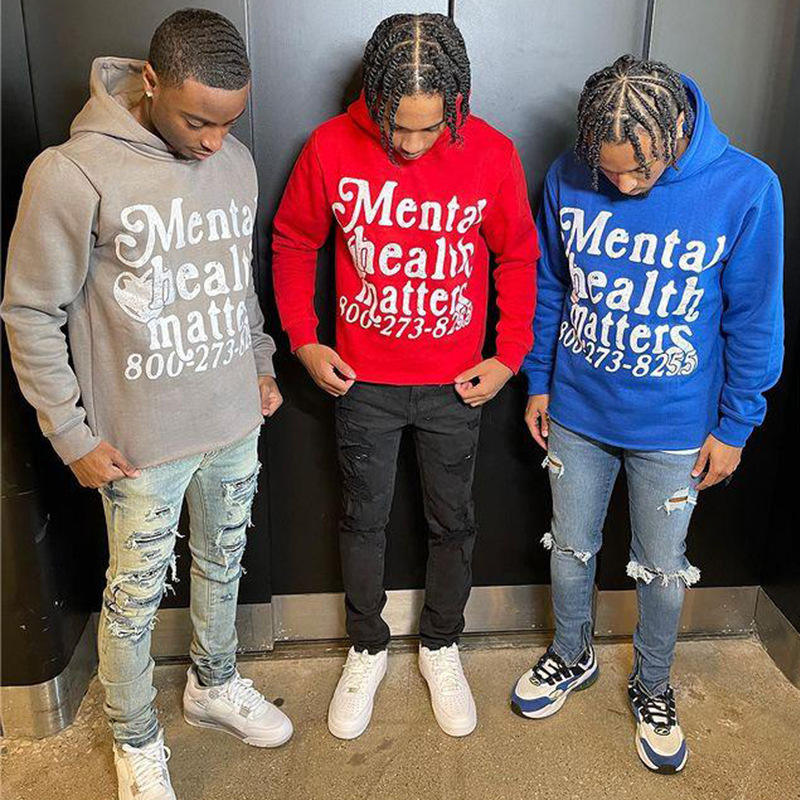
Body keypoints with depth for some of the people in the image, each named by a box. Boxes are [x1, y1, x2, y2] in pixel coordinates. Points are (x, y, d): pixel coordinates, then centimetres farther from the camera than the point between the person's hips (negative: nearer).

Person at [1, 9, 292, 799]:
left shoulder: (235, 160, -1)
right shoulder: (72, 175, -19)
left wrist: (261, 366, 12)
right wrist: (72, 435, -10)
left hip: (236, 420, 6)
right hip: (143, 439, -5)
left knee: (223, 562, 23)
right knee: (136, 593, 13)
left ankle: (213, 684, 49)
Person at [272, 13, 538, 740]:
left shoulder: (492, 155, -12)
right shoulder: (331, 148, -13)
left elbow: (518, 257, 1)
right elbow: (293, 244, 2)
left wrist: (509, 356, -4)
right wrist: (304, 339, -4)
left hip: (455, 381, 0)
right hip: (362, 380, 0)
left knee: (453, 521, 14)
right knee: (364, 519, 14)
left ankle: (441, 646, 39)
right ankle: (367, 649, 38)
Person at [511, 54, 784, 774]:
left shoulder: (746, 189, -18)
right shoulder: (569, 178, -11)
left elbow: (753, 321, -8)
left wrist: (734, 426, -4)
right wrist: (539, 382, 7)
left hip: (676, 428, -2)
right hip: (575, 413, 2)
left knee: (661, 569, 14)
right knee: (570, 548, 18)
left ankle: (653, 687, 41)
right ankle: (572, 657, 45)